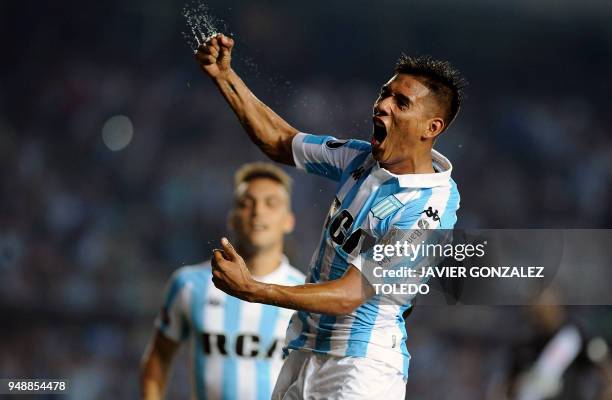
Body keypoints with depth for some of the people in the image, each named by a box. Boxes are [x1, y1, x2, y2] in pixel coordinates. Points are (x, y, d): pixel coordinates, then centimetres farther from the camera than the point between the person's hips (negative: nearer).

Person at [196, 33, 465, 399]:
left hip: (363, 366, -7)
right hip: (304, 351, 7)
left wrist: (253, 290, -32)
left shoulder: (428, 210, -21)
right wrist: (224, 76, 7)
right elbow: (280, 142, 18)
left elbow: (350, 295, -25)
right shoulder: (363, 158, 2)